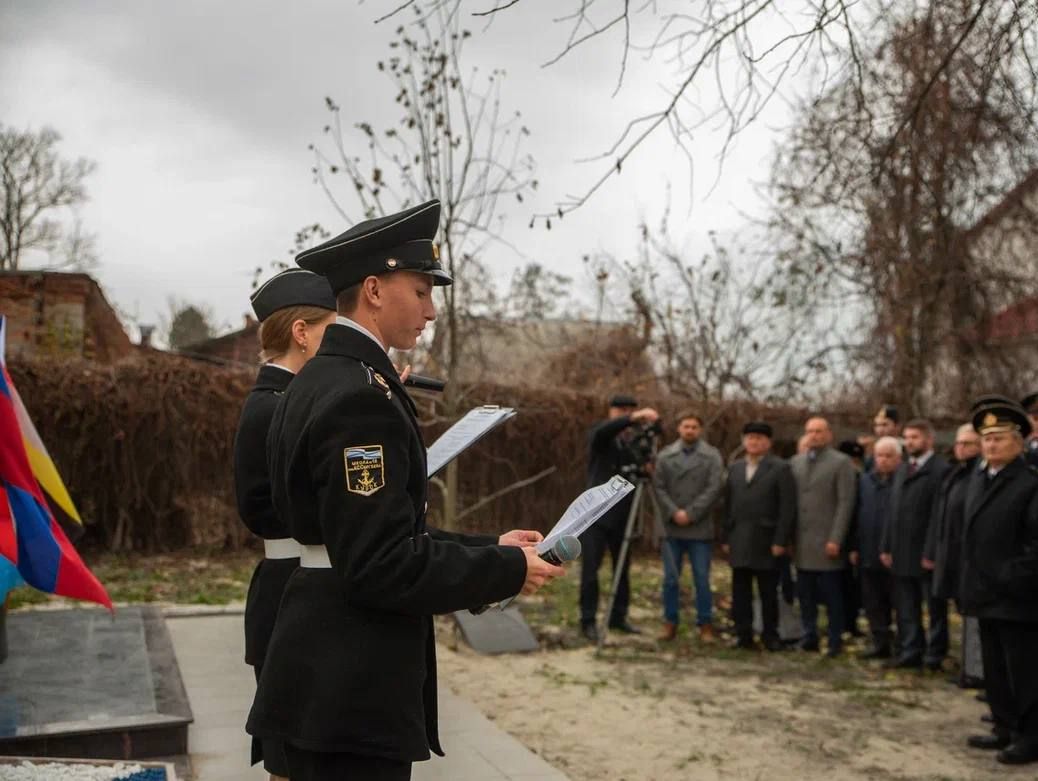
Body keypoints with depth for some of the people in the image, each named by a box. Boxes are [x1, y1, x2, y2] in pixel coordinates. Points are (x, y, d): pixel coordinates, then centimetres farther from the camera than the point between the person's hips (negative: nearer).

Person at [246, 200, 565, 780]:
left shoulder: (323, 379, 12)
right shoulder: (361, 396, -20)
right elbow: (382, 565, -24)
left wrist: (489, 548, 11)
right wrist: (507, 571, -14)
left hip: (330, 672, 10)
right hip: (353, 690, -10)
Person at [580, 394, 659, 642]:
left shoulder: (632, 441, 9)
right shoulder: (600, 436, -5)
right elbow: (603, 430, -30)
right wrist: (634, 417, -41)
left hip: (621, 516, 5)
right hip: (596, 515, -5)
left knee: (623, 568, 9)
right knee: (590, 569, -5)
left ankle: (618, 617, 20)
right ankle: (588, 621, 1)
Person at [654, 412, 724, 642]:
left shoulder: (712, 456, 2)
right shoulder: (666, 455, 7)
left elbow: (714, 488, -7)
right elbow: (659, 487, 2)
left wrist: (690, 513, -13)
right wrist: (674, 512, -11)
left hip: (700, 528, -2)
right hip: (672, 527, 2)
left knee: (702, 579, 2)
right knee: (670, 578, 6)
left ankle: (705, 625, 11)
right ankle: (670, 623, 15)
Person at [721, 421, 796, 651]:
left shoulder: (780, 469, -1)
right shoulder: (735, 468, 14)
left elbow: (788, 508, -7)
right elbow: (728, 505, 13)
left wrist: (780, 541, -12)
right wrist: (726, 538, 7)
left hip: (766, 542, -4)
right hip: (739, 543, 4)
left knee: (769, 592, 4)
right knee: (740, 591, 5)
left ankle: (770, 635, 14)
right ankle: (743, 634, 12)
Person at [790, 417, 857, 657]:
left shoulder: (841, 462, -2)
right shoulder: (795, 462, 13)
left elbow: (846, 503, -8)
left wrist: (836, 539, -13)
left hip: (827, 541, -4)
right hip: (802, 542, 4)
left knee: (832, 595, 1)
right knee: (806, 594, 7)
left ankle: (835, 641, 10)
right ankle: (810, 637, 17)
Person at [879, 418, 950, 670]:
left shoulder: (941, 470, -11)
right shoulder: (902, 469, 15)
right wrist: (886, 546, 12)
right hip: (902, 553, 7)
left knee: (935, 608, 6)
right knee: (906, 609, 12)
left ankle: (934, 654, 15)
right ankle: (911, 651, 20)